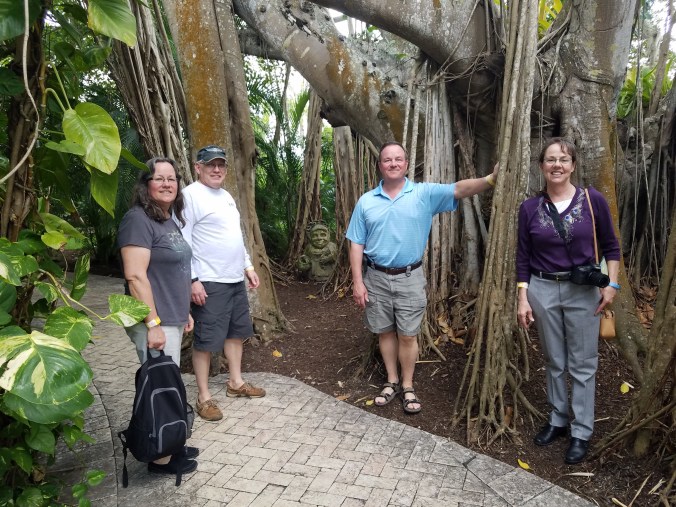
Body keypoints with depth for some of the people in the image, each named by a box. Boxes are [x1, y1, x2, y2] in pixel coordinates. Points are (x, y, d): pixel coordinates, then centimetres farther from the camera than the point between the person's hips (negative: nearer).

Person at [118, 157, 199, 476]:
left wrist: (183, 311, 20)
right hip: (155, 322, -9)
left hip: (172, 319, 9)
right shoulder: (138, 220, -15)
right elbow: (135, 276, -22)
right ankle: (160, 458, 18)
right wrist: (153, 323, -23)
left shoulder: (170, 220, 12)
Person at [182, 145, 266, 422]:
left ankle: (236, 382, 33)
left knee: (237, 331, 17)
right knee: (206, 339, -1)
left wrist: (248, 266, 18)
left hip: (236, 278, 9)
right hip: (209, 282, -9)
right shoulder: (191, 195, -12)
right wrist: (192, 279, -22)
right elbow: (182, 240, -17)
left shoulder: (226, 196, 15)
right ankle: (204, 397, 11)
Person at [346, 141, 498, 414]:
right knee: (385, 332, 13)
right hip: (376, 278, 2)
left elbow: (459, 189, -17)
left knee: (407, 336, 7)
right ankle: (392, 381, 31)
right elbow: (356, 244, 1)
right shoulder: (366, 201, 1)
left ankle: (408, 387, 24)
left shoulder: (424, 194, -3)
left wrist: (490, 179, -34)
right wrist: (357, 282, -5)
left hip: (410, 279, -1)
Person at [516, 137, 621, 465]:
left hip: (583, 292, -1)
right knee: (554, 362, 14)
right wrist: (523, 299, -3)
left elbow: (610, 246, 4)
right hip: (542, 291, 2)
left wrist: (611, 284, -5)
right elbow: (523, 257, 2)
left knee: (582, 364, 6)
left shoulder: (593, 200, -5)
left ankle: (581, 432, 21)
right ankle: (557, 421, 31)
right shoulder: (529, 208, -1)